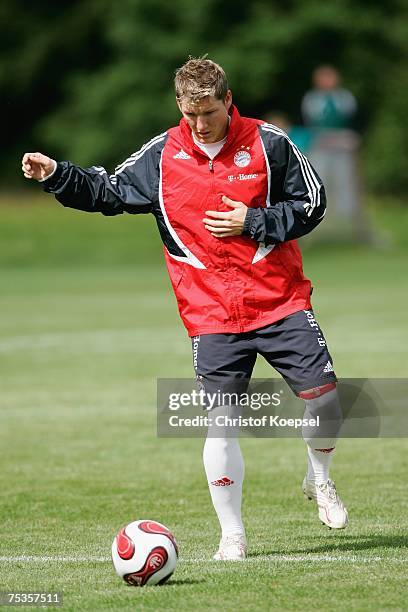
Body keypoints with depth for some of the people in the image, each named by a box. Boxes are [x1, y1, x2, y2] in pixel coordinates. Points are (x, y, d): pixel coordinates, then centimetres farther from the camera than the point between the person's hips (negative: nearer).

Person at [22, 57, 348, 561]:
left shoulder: (268, 143, -2)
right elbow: (107, 193, 10)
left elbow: (312, 204, 2)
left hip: (280, 301, 0)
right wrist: (56, 175, -5)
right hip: (212, 315, 0)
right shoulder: (162, 155, 1)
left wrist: (253, 223, -10)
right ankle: (232, 534, 6)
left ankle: (319, 481, 28)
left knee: (324, 397, -3)